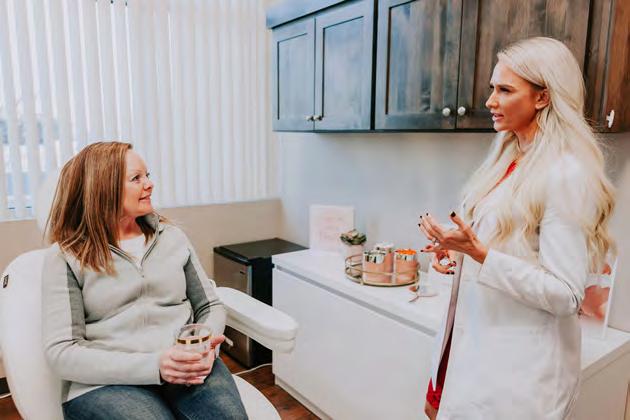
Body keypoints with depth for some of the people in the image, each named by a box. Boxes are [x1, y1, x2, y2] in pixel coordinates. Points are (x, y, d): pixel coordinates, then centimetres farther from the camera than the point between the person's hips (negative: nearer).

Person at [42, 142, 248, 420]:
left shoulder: (172, 237, 12)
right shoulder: (65, 258, 2)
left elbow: (210, 306, 14)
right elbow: (61, 353, -5)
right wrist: (153, 365, -18)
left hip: (186, 369, 2)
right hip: (107, 382, -2)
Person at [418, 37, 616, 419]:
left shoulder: (567, 173, -19)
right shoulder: (508, 158, 6)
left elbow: (566, 295, -21)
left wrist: (479, 253, -29)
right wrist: (459, 255, 1)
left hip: (518, 362, -8)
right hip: (473, 337, 8)